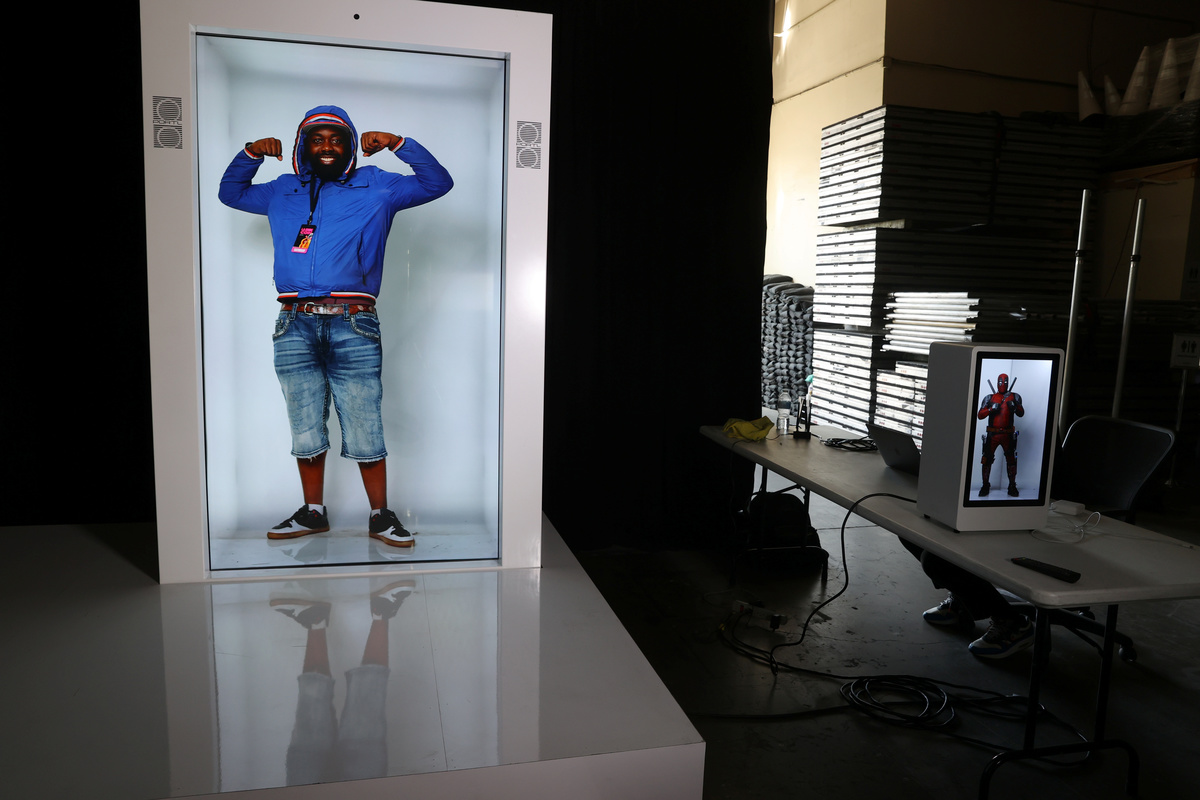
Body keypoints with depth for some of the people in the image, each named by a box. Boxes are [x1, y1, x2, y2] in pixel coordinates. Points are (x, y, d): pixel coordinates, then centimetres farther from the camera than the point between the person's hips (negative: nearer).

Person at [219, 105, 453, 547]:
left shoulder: (376, 187, 13)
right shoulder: (283, 192, 22)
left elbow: (438, 182, 10)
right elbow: (230, 193, 36)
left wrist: (397, 143, 0)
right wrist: (251, 154, 19)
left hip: (353, 327, -3)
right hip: (295, 327, 3)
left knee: (365, 431, -4)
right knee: (305, 432, 9)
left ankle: (380, 516, 9)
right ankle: (313, 513, 22)